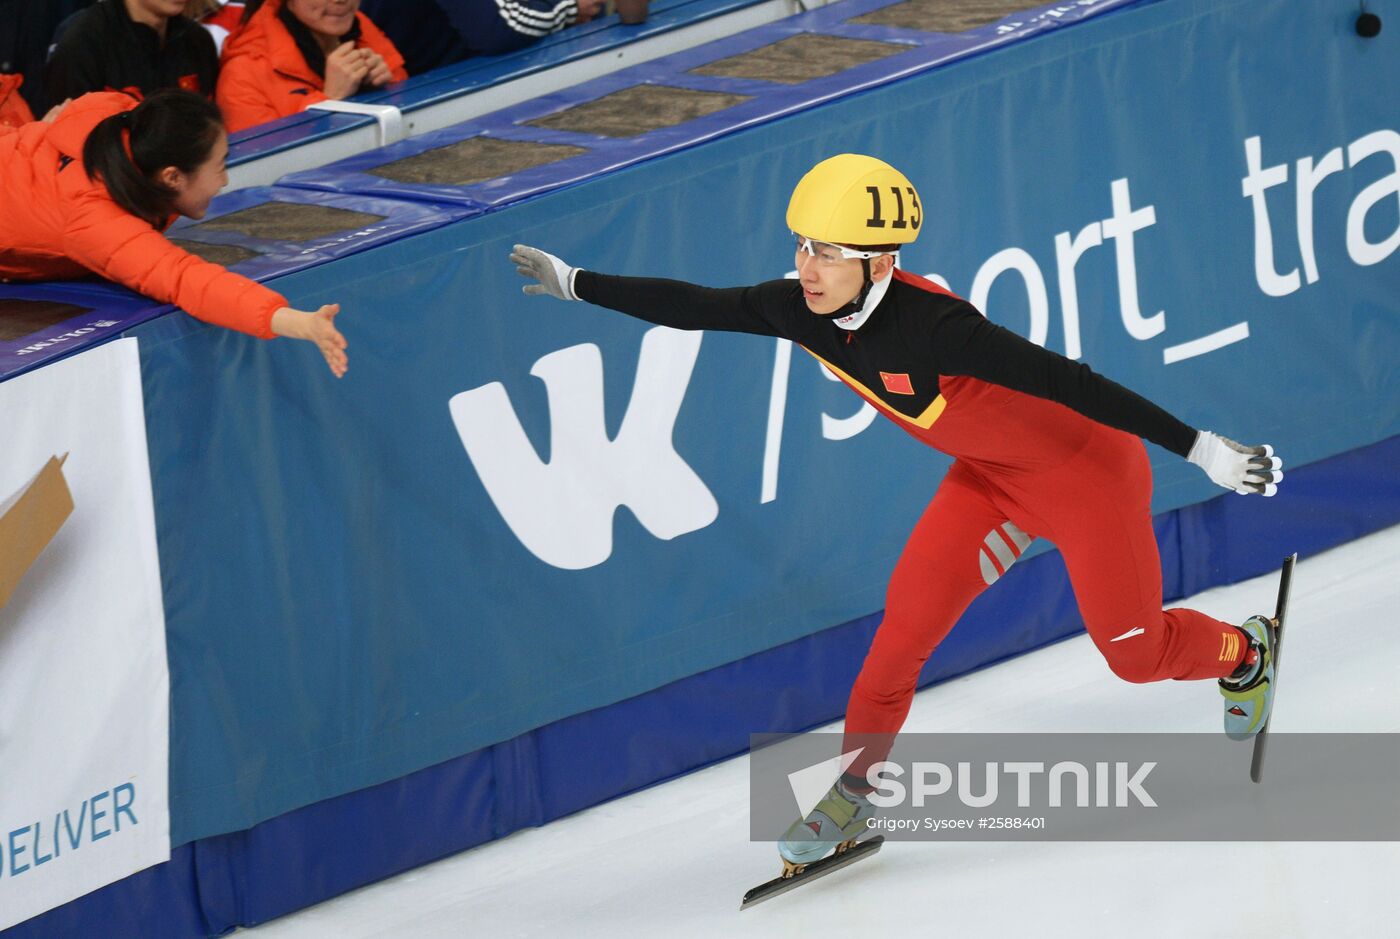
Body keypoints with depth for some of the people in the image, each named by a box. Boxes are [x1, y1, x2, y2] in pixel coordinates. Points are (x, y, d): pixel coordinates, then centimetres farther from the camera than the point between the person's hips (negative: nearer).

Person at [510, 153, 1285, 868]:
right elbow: (694, 308, -6)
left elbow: (1068, 382, -39)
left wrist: (1203, 450, -39)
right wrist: (574, 283, -3)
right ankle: (858, 787, 11)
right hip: (991, 477, 6)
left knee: (1138, 654, 10)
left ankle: (1245, 652, 42)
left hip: (1088, 468, -6)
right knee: (912, 611, -6)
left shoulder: (931, 327, -40)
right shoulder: (805, 312, -19)